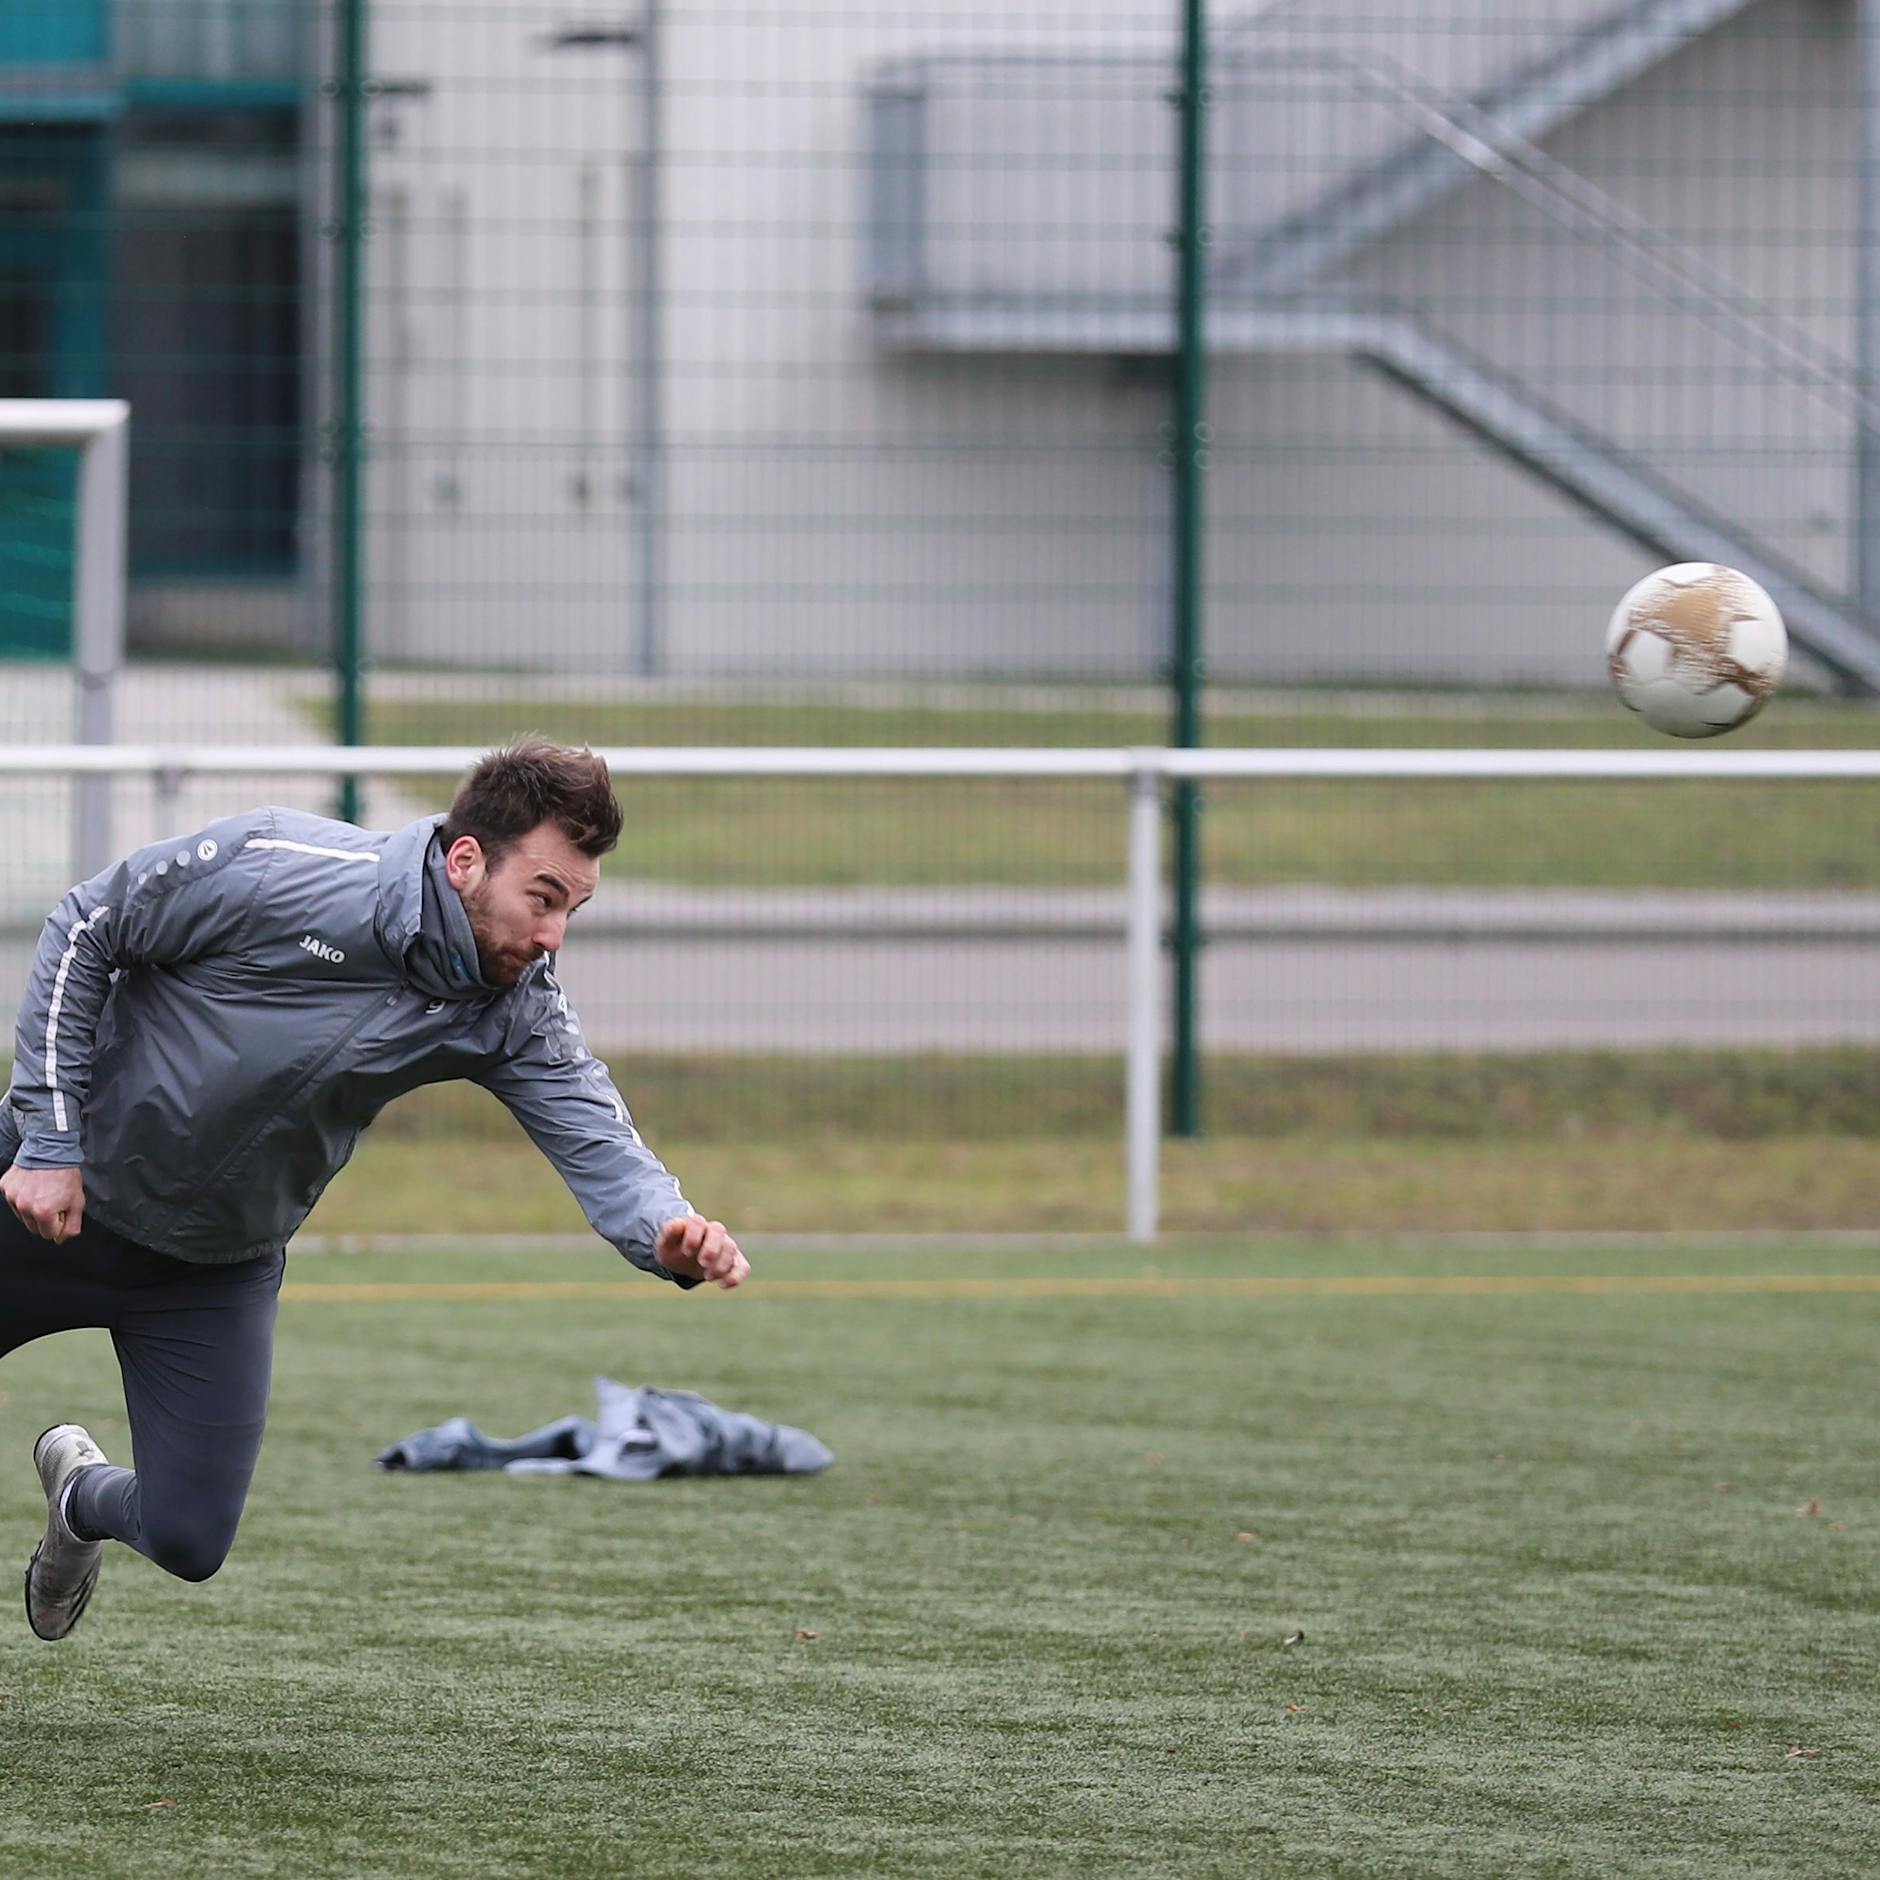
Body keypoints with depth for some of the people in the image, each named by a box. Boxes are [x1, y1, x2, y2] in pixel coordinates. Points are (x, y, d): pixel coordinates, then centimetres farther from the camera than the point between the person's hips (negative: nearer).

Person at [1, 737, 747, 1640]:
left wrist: (670, 1231, -44)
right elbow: (82, 935, -16)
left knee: (188, 1541, 1)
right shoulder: (273, 867, -26)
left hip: (221, 1272, 3)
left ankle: (80, 1497, 35)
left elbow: (601, 1146, -20)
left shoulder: (517, 1013, -14)